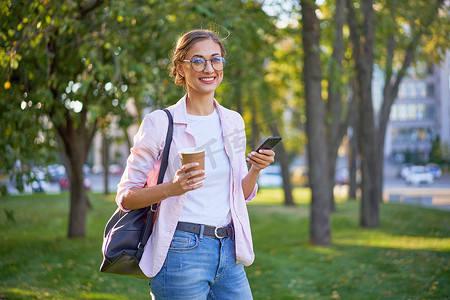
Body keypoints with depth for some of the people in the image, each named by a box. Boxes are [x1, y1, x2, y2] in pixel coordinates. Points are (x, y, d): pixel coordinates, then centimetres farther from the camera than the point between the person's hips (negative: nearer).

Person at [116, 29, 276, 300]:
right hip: (181, 254, -5)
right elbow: (125, 196, -5)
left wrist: (255, 170, -2)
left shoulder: (234, 122, 10)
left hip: (228, 253, 5)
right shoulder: (161, 123, -6)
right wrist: (171, 188, -22)